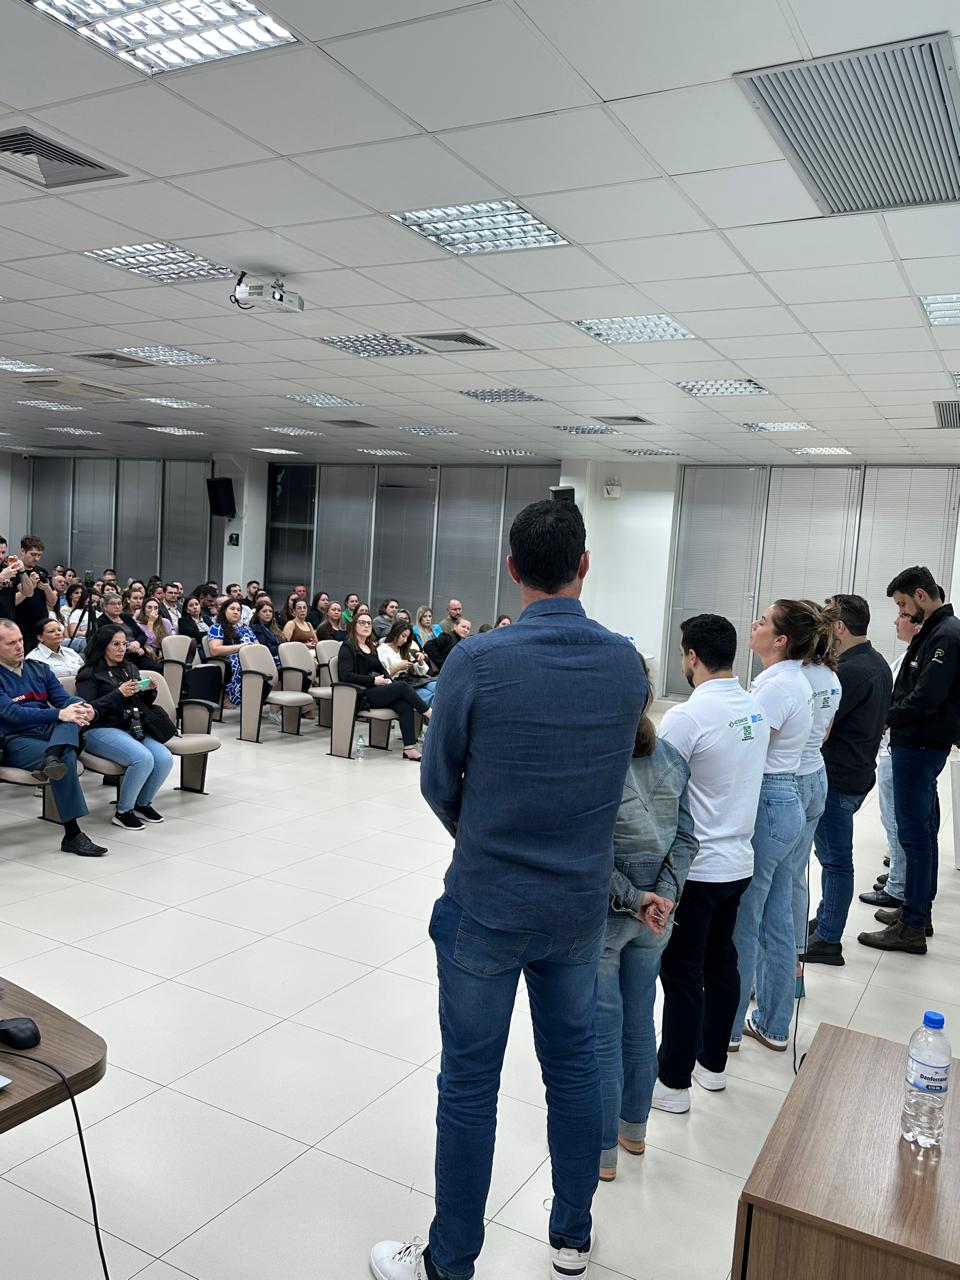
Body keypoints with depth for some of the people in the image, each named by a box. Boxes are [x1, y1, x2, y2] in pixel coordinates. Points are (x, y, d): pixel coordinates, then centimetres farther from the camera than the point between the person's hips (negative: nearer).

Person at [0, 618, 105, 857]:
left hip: (49, 731, 5)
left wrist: (84, 707, -18)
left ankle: (50, 760, -48)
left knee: (74, 707, -23)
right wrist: (59, 714, -28)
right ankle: (72, 834, -30)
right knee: (66, 757, -32)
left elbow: (64, 699, 8)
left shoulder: (39, 669, 18)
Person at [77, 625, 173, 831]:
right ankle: (122, 812, -11)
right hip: (101, 730, -6)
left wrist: (150, 690, 3)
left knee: (165, 759, -21)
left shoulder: (130, 669, 21)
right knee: (143, 759, -31)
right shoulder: (90, 674, 1)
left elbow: (143, 704, 25)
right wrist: (119, 693, -18)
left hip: (133, 728, 6)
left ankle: (143, 803, 4)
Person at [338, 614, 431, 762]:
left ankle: (409, 747, -28)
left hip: (375, 691, 7)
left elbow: (380, 668, 25)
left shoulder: (371, 647, 22)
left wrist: (388, 679, 1)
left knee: (405, 706, -23)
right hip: (360, 695, -7)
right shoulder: (348, 647, 0)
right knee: (402, 687, -24)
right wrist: (373, 680, -14)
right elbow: (346, 675, -12)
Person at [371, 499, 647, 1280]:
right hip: (583, 900, 4)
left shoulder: (478, 662, -19)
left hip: (488, 903, -4)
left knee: (471, 1083, 10)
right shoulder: (626, 663, -6)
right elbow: (613, 778, 5)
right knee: (575, 1063, 20)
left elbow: (438, 784, -7)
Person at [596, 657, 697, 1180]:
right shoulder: (671, 759, -1)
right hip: (654, 915, 6)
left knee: (603, 1033, 8)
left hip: (602, 916, -6)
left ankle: (603, 1149, 23)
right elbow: (685, 837, -1)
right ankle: (634, 1128, 38)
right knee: (639, 1021, 20)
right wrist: (662, 897, -6)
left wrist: (635, 899, -13)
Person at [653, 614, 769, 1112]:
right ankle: (713, 1062, 34)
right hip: (739, 860, 7)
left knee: (683, 973, 4)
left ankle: (673, 1081, 16)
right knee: (721, 961, 19)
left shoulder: (687, 717, -21)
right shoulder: (757, 708, 2)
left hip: (695, 868, -7)